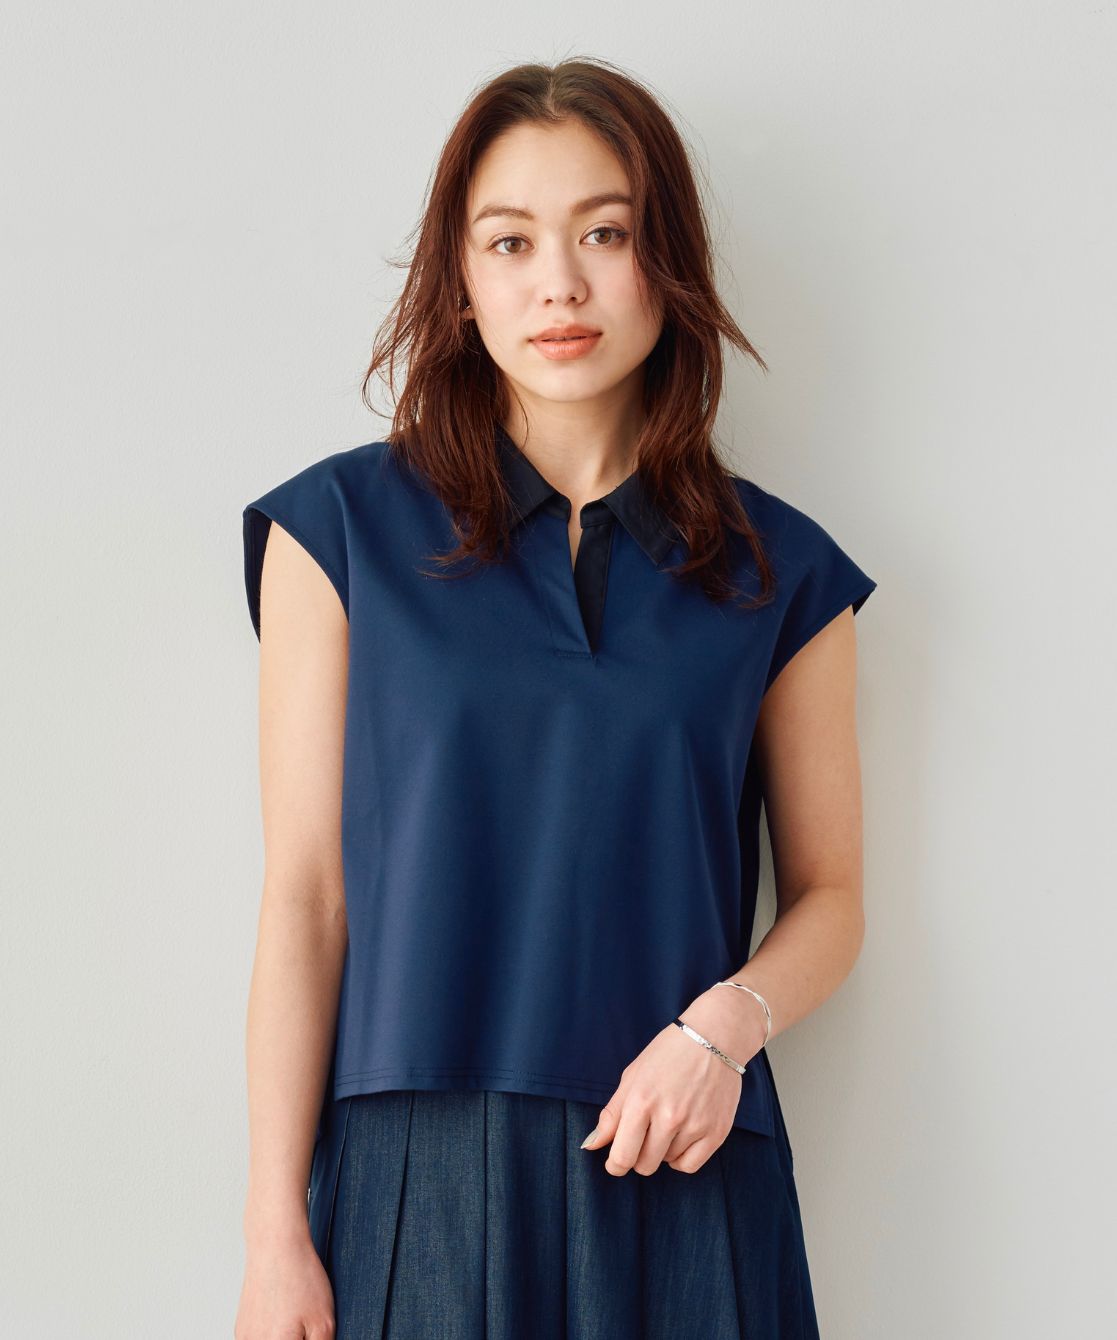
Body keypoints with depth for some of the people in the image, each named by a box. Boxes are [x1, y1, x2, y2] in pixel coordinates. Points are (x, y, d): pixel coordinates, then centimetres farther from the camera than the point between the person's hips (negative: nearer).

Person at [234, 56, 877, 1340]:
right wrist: (275, 1232, -5)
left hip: (680, 1182, 1)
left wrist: (727, 1025, -12)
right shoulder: (346, 526, 1)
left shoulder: (778, 571, 5)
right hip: (414, 1174, -1)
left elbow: (828, 894, 9)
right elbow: (303, 896, -2)